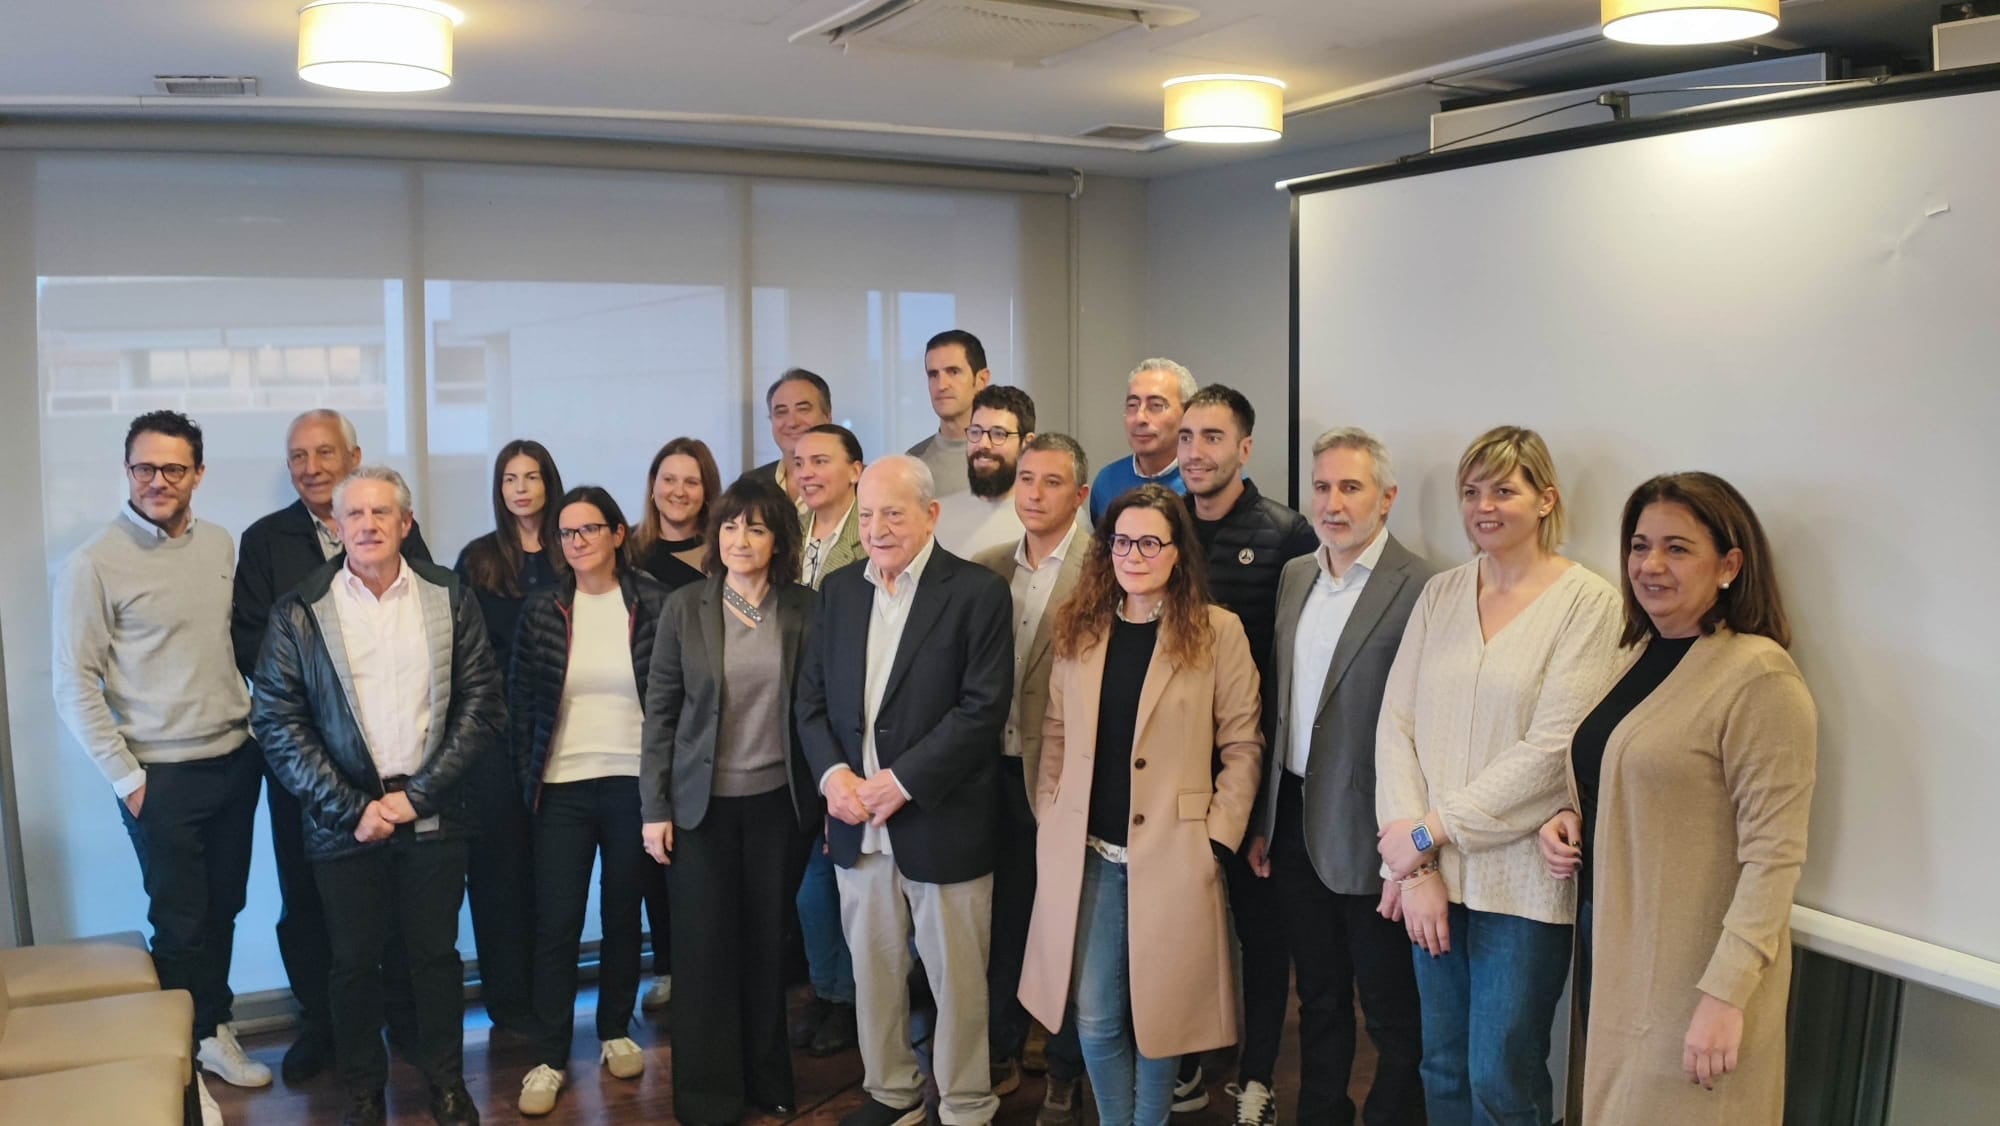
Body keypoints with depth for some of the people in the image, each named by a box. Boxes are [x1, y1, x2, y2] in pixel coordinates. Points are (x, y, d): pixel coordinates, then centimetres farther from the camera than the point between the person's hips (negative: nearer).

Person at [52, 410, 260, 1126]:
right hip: (163, 774, -5)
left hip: (237, 760, 5)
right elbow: (72, 682, -10)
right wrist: (126, 777, -10)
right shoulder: (94, 563, -12)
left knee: (223, 909, 16)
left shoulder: (220, 545, 3)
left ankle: (214, 1032, 33)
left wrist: (260, 724, 8)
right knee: (180, 922, 5)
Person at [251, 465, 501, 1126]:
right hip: (345, 819, -1)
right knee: (355, 961, 9)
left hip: (433, 813, 1)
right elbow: (277, 723, -4)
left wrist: (417, 795, -8)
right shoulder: (298, 613, -1)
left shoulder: (450, 600, 2)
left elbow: (481, 702, -1)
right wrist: (352, 809, -10)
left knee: (436, 952, 11)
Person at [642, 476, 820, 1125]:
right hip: (703, 800, -1)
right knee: (706, 944, 5)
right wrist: (655, 808, -4)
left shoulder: (805, 609, -2)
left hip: (778, 799, 1)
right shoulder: (685, 607, -4)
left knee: (767, 940, 10)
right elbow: (660, 710, -2)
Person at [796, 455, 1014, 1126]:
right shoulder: (838, 590, 9)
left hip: (943, 823, -5)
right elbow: (812, 698, 9)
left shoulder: (978, 592, -8)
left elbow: (983, 708, -15)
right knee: (872, 971, 16)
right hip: (856, 822, 5)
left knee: (956, 980, 7)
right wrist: (832, 773, -8)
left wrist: (903, 781, -18)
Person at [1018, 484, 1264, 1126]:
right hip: (1087, 854, 3)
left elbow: (1242, 745, -4)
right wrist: (1049, 821, 4)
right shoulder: (1079, 629, 6)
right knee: (1096, 1017, 6)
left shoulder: (1217, 632, -5)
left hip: (1172, 854, -3)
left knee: (1160, 1009, 9)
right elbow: (1056, 735, 11)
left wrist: (1218, 839, -8)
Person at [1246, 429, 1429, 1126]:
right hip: (1294, 826, 6)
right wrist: (1263, 820, 11)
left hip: (1365, 835, -6)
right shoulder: (1294, 576, 8)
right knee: (1318, 999, 20)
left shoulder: (1419, 589, -15)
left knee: (1391, 1013, 9)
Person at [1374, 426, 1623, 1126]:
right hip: (1433, 874, 5)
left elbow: (1550, 749, -15)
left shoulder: (1588, 602, -8)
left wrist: (1431, 830, -13)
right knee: (1443, 1067, 15)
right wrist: (1416, 865, -8)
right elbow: (1396, 723, 1)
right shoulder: (1439, 594, 7)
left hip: (1522, 881, -4)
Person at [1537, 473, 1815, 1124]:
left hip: (1689, 966, -8)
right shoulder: (1640, 654, 8)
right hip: (1609, 942, 8)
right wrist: (1572, 818, 2)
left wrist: (1726, 992, -23)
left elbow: (1774, 854, -19)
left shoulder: (1758, 675, -17)